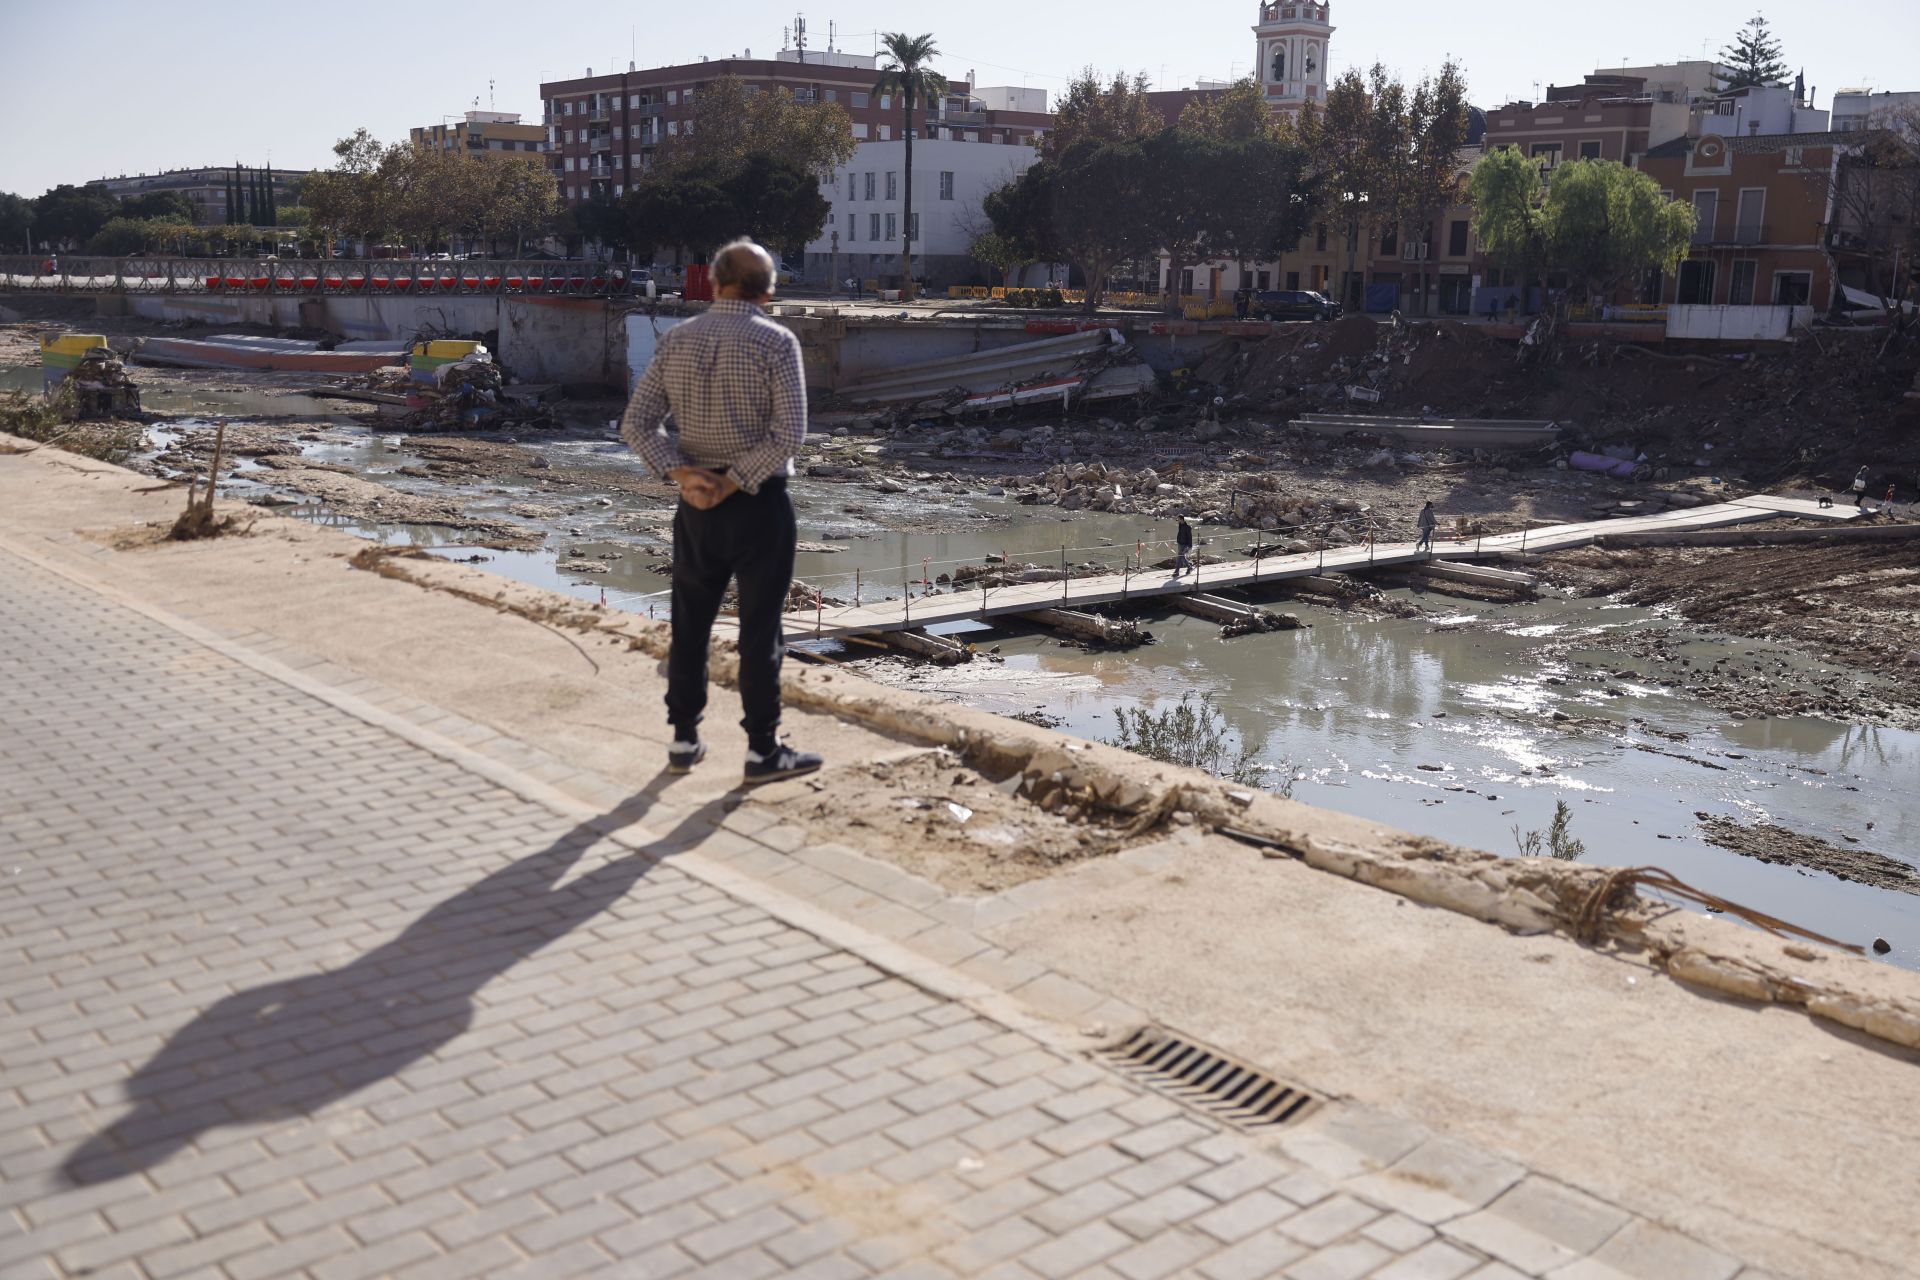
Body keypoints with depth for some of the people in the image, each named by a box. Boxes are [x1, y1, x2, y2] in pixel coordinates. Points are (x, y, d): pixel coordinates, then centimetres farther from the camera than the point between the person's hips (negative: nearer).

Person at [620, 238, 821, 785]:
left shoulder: (676, 340, 4)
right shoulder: (776, 341, -9)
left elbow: (636, 423, -2)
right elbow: (789, 434, -19)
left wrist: (683, 475, -12)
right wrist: (735, 483, -14)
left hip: (696, 504, 4)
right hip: (759, 503, -4)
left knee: (690, 623, 14)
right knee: (760, 627, 2)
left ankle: (684, 741, 21)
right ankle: (763, 750, 9)